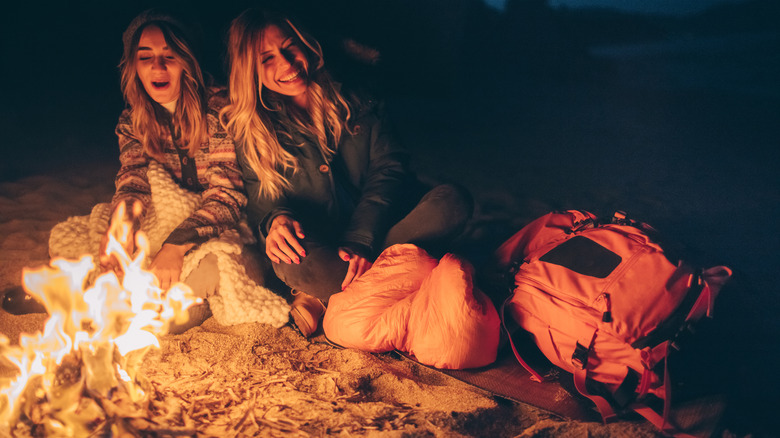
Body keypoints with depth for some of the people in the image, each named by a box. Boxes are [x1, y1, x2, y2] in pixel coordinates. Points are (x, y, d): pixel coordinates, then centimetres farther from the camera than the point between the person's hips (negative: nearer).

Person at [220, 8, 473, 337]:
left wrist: (360, 241, -18)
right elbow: (259, 199, 0)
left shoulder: (354, 103, 7)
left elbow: (390, 169, -2)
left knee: (454, 200, -24)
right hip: (316, 247, -3)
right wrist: (276, 219, -27)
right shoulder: (250, 131, 5)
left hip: (374, 237, 3)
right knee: (296, 260, -38)